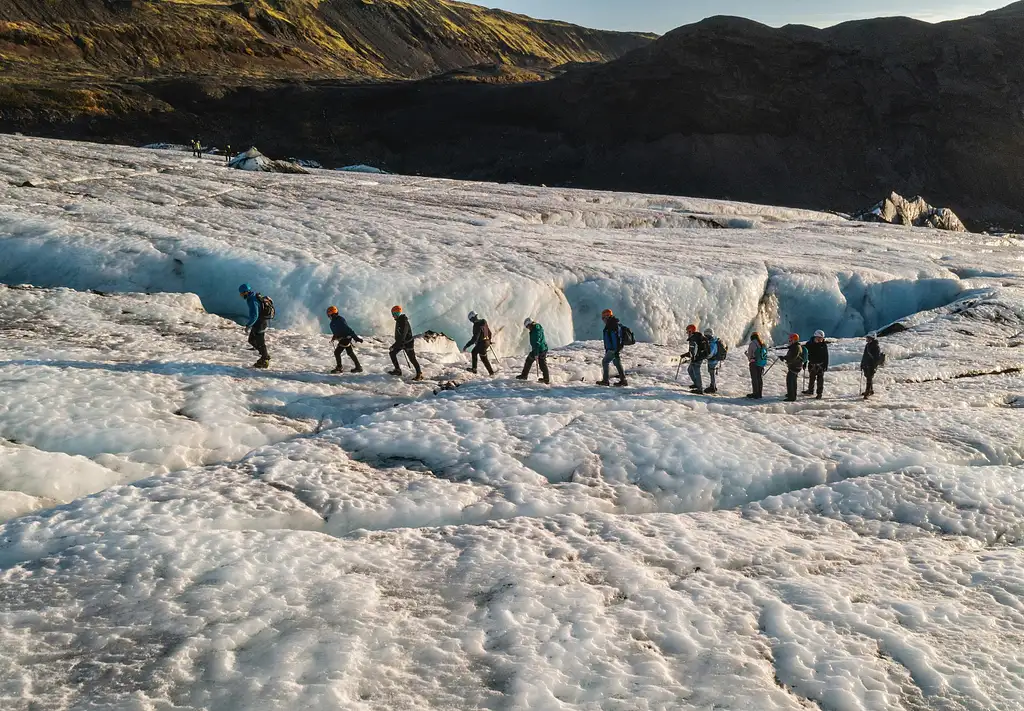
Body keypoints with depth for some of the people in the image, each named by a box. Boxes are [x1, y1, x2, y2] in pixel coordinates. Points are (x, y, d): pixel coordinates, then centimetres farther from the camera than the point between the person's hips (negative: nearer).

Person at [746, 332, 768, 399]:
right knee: (760, 378, 13)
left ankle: (756, 394, -1)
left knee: (754, 378, 0)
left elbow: (749, 354, -5)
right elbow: (766, 353, 9)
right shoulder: (763, 344, 8)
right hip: (762, 363, 6)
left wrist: (748, 356, 15)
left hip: (754, 363, -6)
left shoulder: (752, 343, -10)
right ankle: (760, 394, 17)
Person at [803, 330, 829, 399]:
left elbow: (826, 356, -1)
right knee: (812, 378, 17)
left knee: (820, 379, 1)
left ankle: (819, 393, 8)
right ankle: (810, 390, 34)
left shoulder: (824, 345, -5)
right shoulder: (810, 344, -6)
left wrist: (826, 366, -4)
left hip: (820, 365, -2)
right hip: (812, 365, 2)